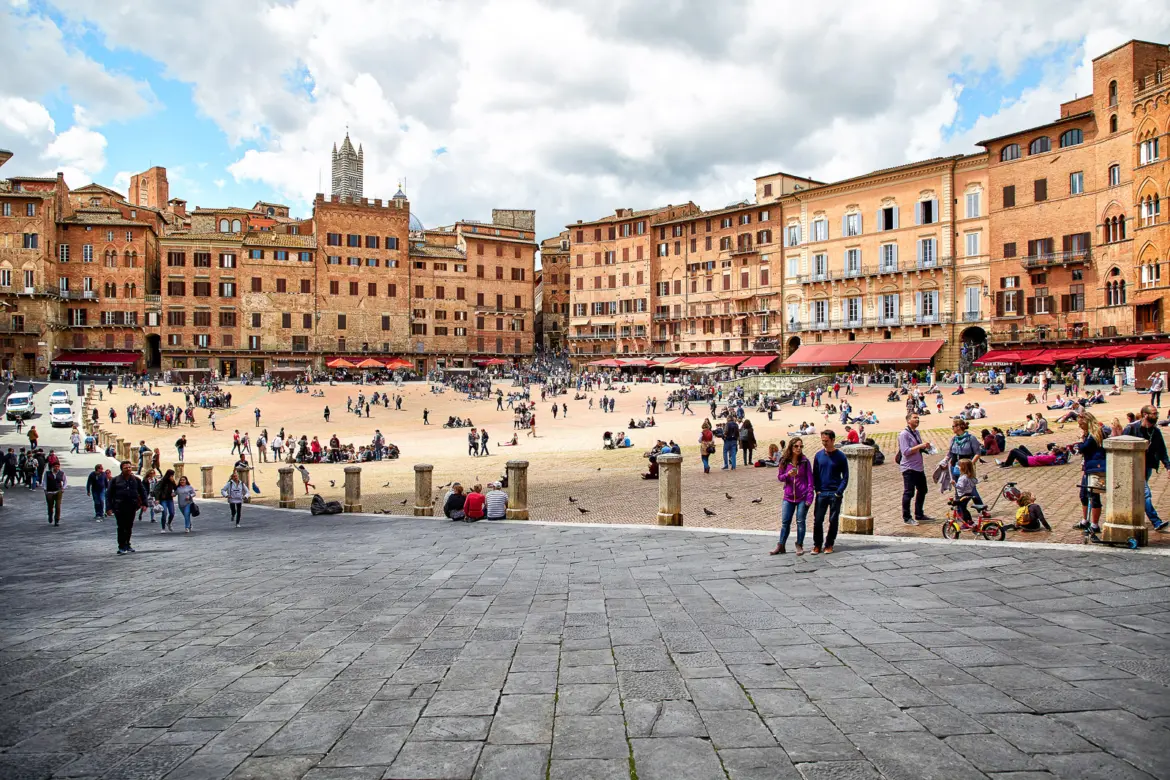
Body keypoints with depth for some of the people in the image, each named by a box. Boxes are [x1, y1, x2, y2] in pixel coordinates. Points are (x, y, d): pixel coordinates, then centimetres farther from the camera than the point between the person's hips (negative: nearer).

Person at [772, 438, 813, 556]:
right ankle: (781, 546, 12)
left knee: (800, 522, 5)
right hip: (788, 497, 2)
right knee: (785, 522, 6)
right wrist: (788, 474, -15)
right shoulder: (784, 462, 1)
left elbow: (810, 479, -4)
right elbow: (779, 477, 7)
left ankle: (799, 546, 16)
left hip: (802, 497, -2)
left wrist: (809, 497, -10)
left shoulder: (805, 462, -4)